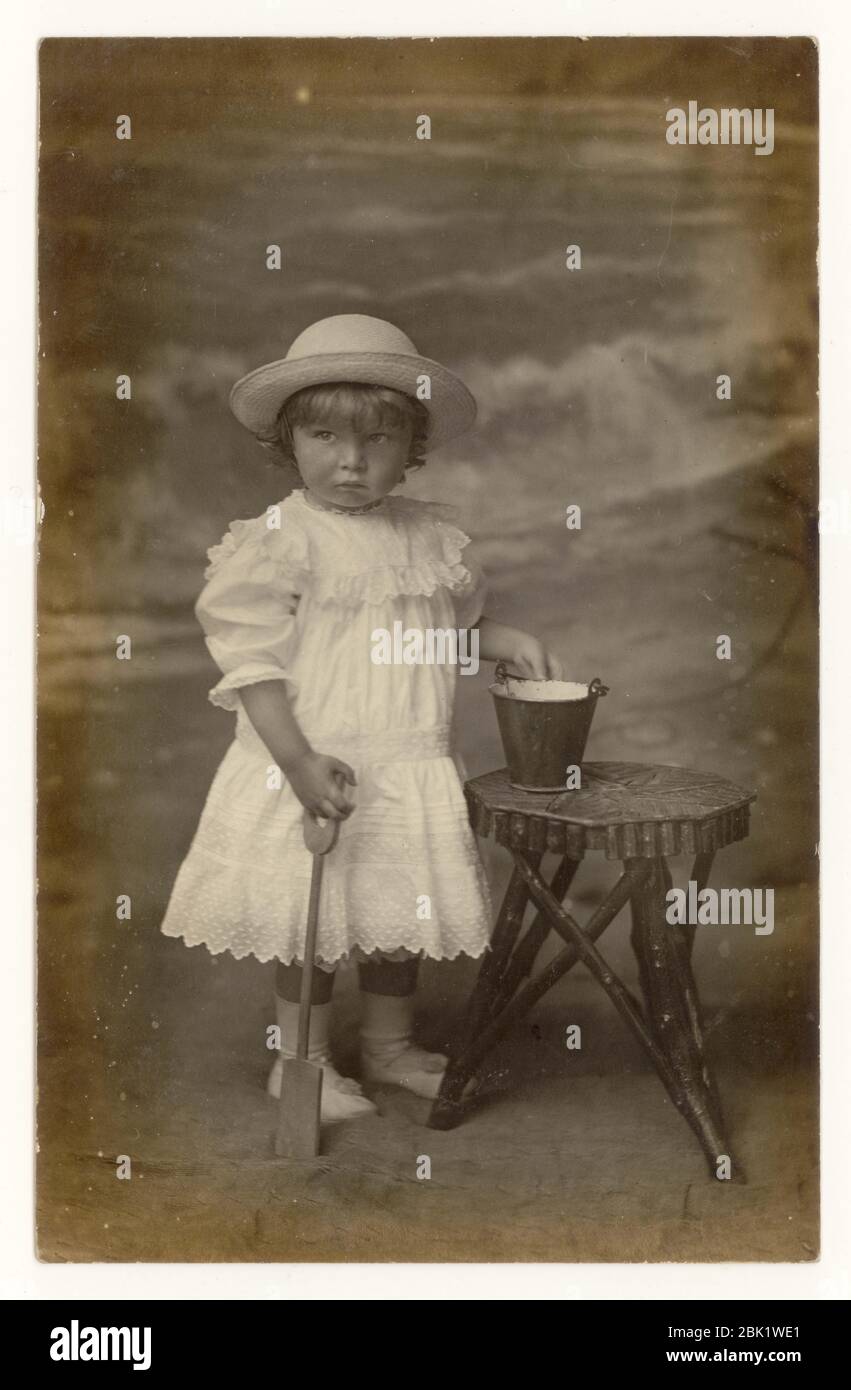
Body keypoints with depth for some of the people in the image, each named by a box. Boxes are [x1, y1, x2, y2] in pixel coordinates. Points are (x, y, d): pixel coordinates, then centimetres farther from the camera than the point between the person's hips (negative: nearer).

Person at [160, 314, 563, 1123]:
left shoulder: (434, 537, 4)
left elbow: (457, 625, 20)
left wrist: (508, 642, 1)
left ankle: (389, 1043, 38)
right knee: (312, 918, 5)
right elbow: (254, 664, -15)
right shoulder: (277, 542, -12)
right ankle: (303, 1061, 26)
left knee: (401, 908, 17)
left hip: (409, 768, 5)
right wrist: (300, 762, -23)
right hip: (312, 769, -5)